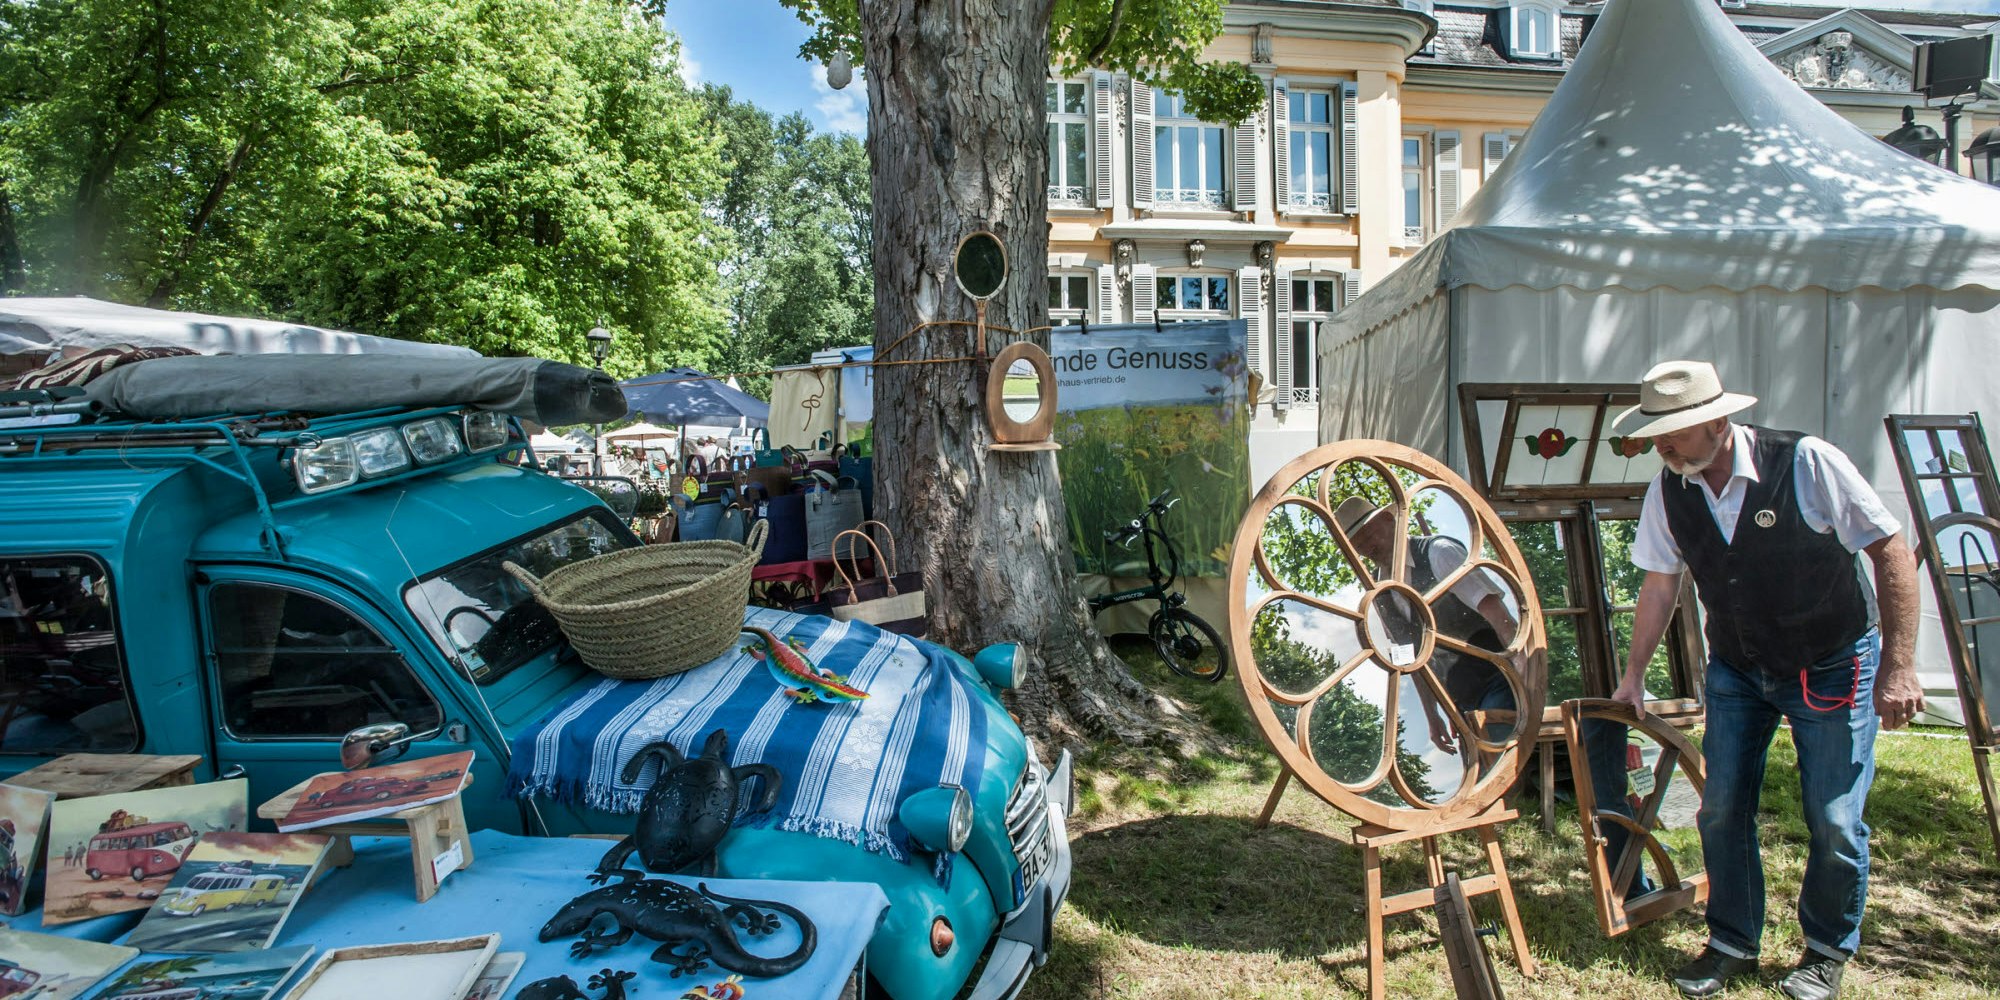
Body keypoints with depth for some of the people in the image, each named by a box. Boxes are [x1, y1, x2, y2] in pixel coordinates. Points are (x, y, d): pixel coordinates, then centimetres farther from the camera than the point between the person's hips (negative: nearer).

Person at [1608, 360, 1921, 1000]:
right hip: (1736, 671, 4)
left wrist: (1898, 668, -17)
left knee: (1834, 821, 0)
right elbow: (1659, 585, 1)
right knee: (1722, 810, 3)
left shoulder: (1807, 463, -22)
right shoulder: (1669, 491, -9)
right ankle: (1732, 945, 22)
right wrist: (1633, 677, 4)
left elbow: (1892, 552, -15)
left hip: (1831, 667, -3)